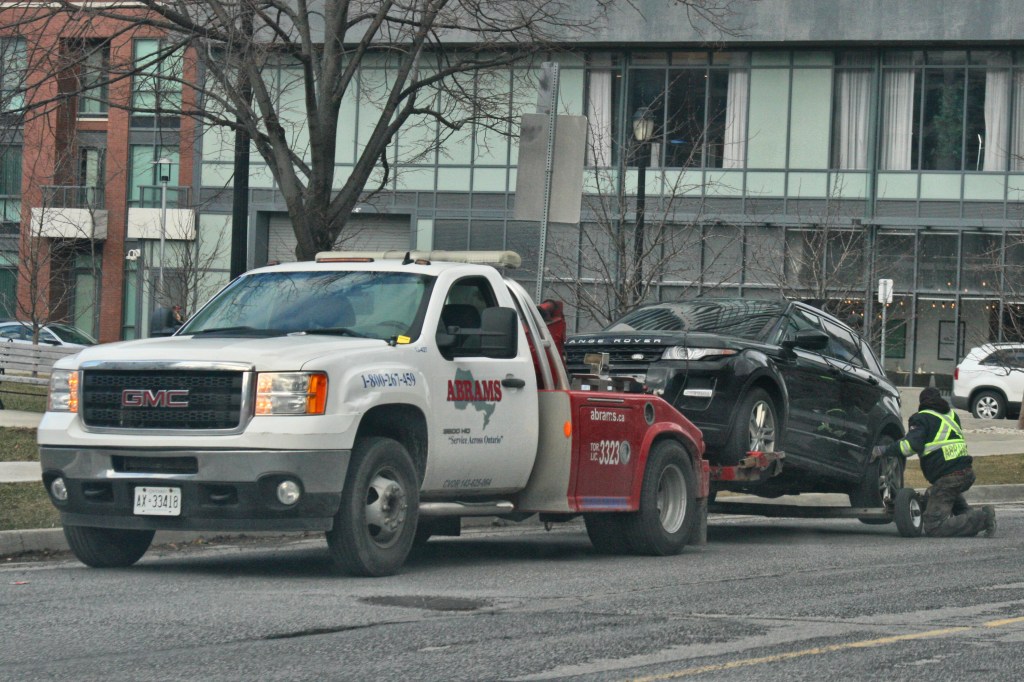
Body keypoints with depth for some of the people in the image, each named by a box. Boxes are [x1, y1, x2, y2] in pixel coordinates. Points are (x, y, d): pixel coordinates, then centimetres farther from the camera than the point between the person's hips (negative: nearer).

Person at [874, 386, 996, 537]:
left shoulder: (922, 418, -1)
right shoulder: (951, 415, 20)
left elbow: (912, 444, -16)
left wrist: (885, 450, -8)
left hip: (948, 477, -8)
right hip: (967, 473, 8)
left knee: (933, 527, -10)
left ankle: (981, 519, -19)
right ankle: (972, 513, 15)